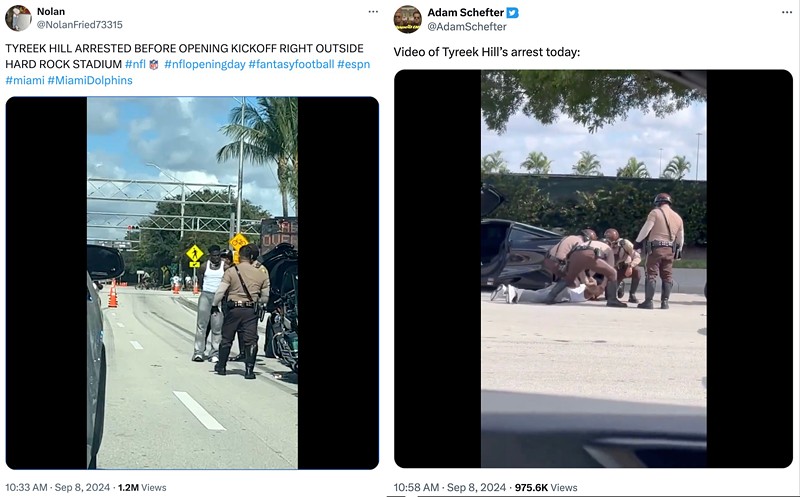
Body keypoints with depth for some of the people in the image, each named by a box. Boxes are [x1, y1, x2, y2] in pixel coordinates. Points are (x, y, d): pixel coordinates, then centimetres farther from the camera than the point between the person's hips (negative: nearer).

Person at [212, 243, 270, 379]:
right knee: (251, 341, 2)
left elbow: (220, 292, -9)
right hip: (251, 311, 0)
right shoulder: (261, 275, 2)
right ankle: (249, 370, -4)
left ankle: (221, 366, 24)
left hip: (233, 309, 0)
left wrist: (214, 305, 4)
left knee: (226, 339, 14)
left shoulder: (230, 271, -6)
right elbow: (266, 297, 7)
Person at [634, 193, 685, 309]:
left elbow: (646, 229, -9)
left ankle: (649, 301, -8)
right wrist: (679, 251, 27)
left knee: (651, 275, -4)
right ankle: (665, 302, 9)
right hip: (670, 249, 5)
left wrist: (637, 242, 0)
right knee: (667, 276, 10)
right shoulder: (678, 217, 15)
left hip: (655, 247, -5)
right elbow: (680, 238, 18)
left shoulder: (655, 212, -4)